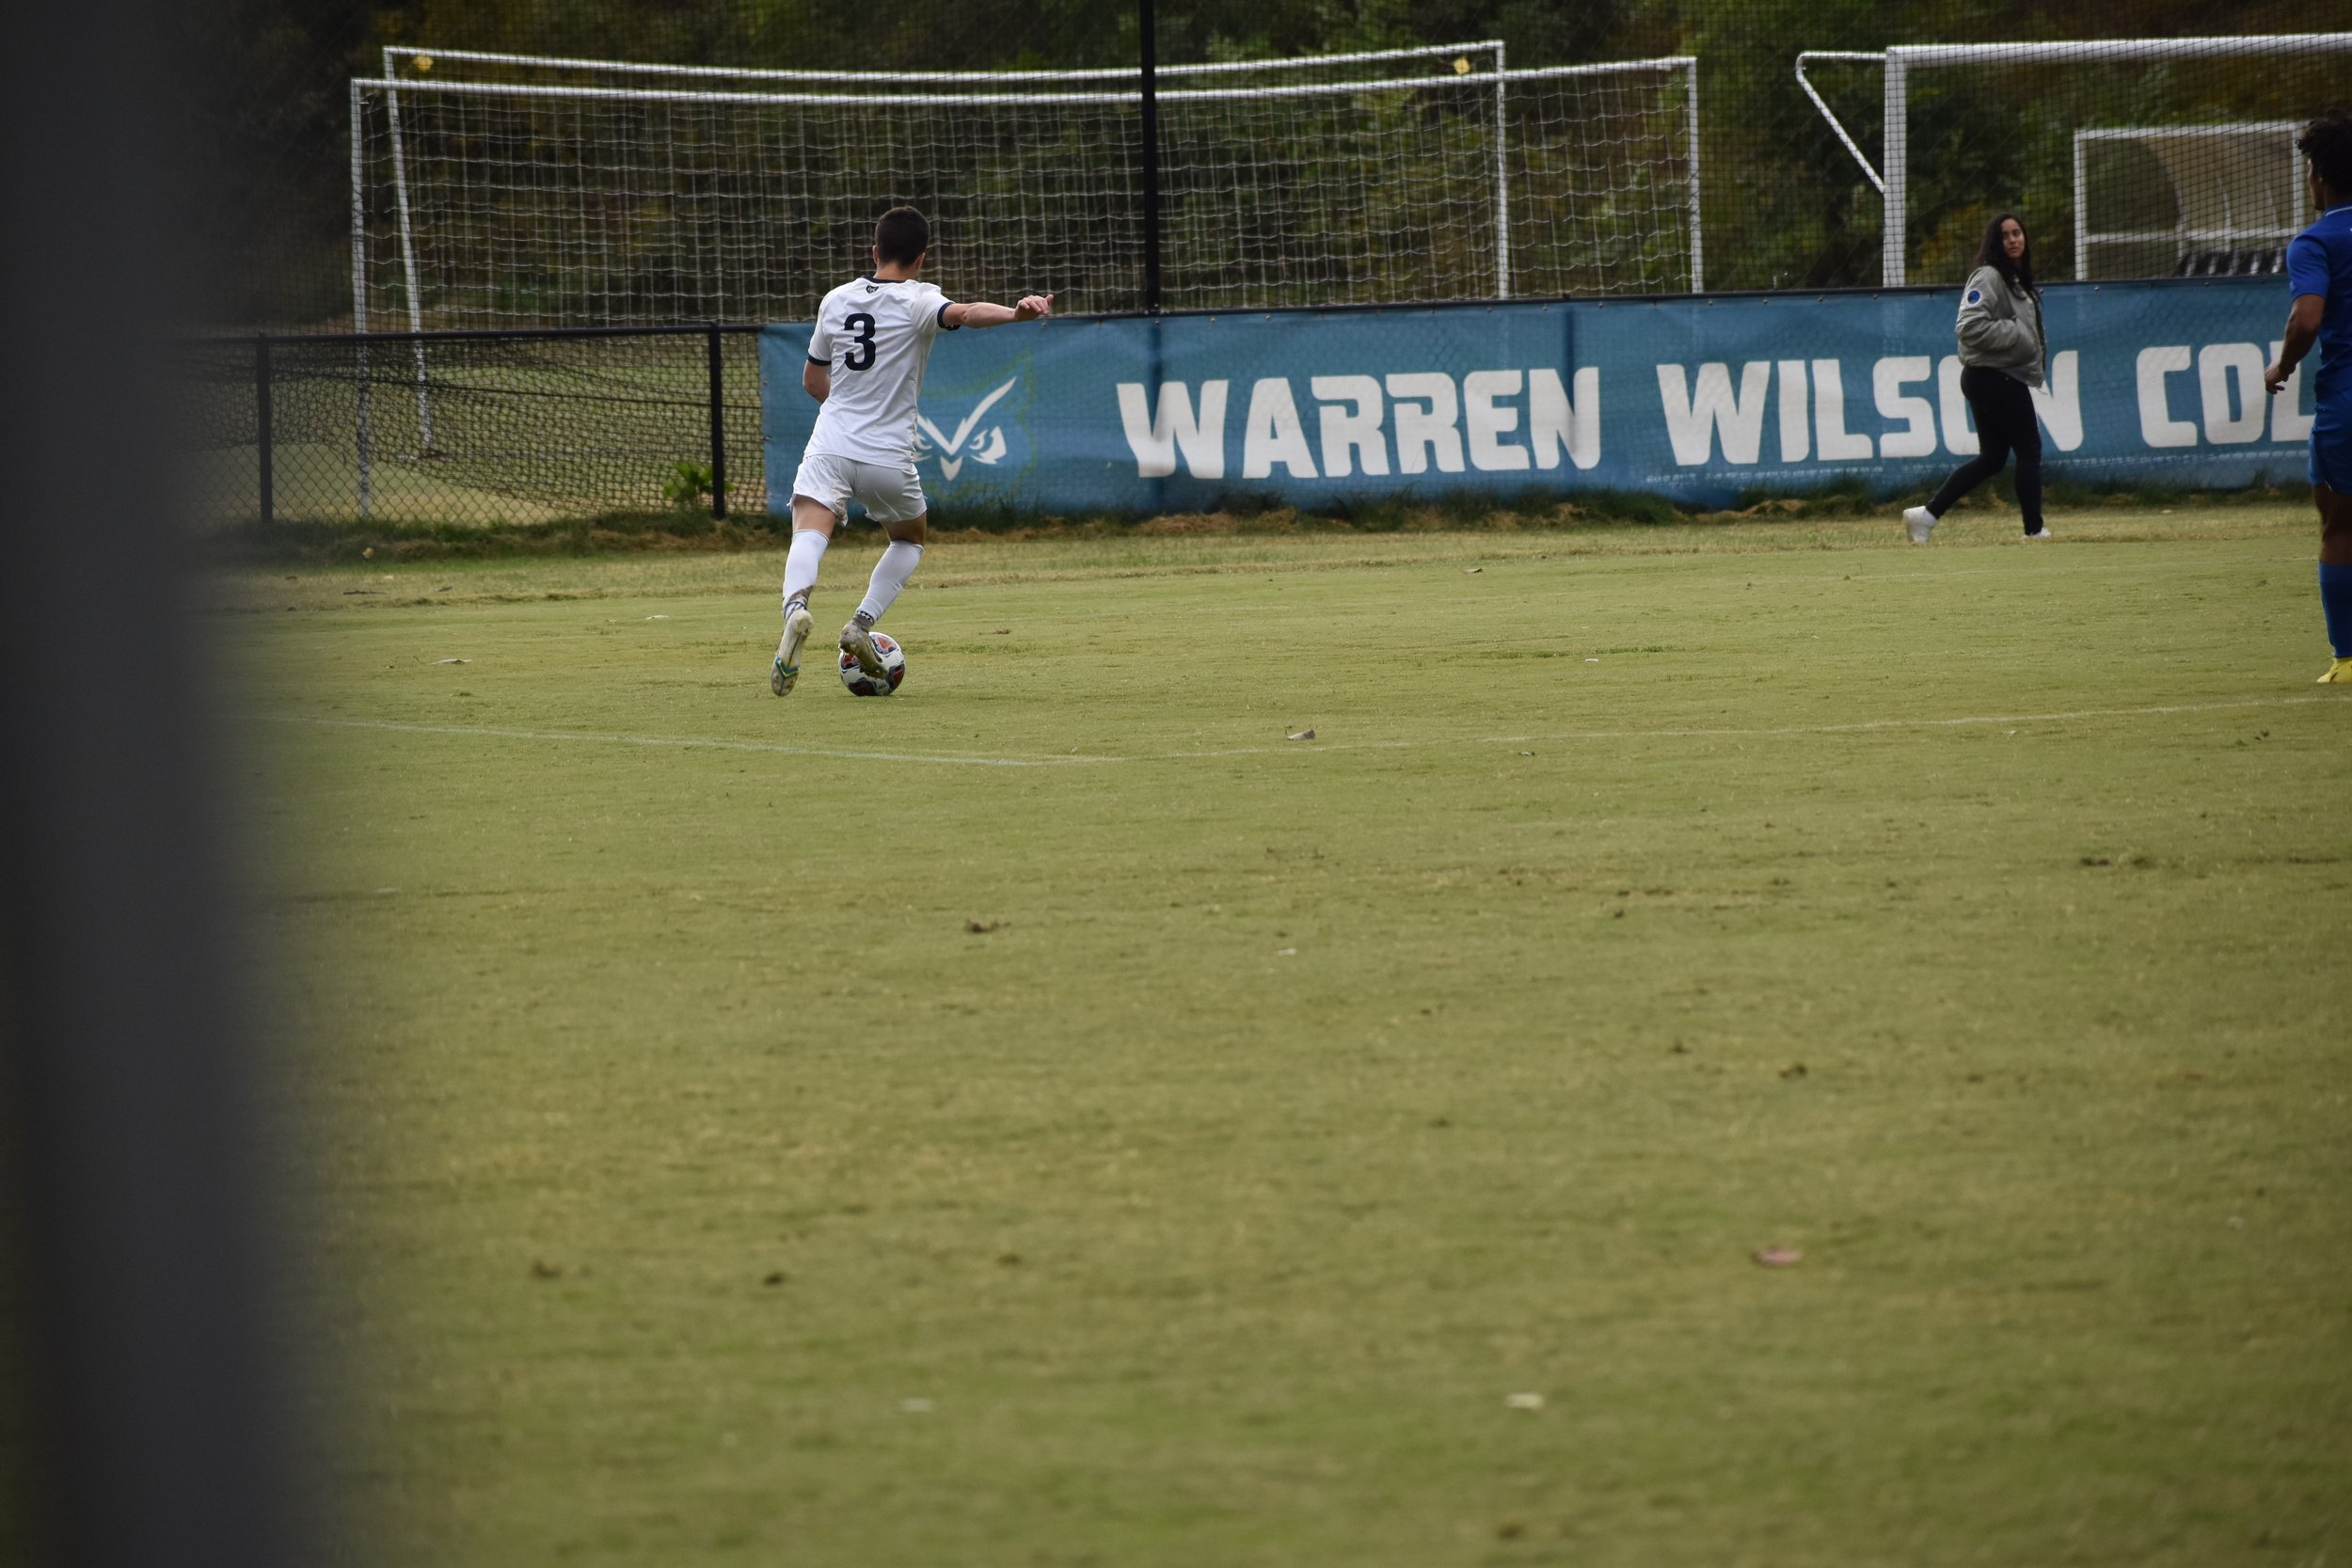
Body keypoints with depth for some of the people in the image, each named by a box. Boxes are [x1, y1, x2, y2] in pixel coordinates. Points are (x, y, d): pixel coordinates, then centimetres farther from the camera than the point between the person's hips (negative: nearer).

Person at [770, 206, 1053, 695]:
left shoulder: (836, 300, 13)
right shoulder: (917, 300, -2)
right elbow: (961, 314, -26)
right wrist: (1016, 313, -43)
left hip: (830, 448, 2)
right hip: (888, 456, -2)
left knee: (810, 533, -14)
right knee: (909, 540, 22)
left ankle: (796, 606, -46)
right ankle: (863, 623, 3)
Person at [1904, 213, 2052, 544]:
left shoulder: (2018, 281, 17)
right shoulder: (1989, 277, -13)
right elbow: (1970, 326, -24)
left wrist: (2036, 344, 10)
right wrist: (2016, 334, -20)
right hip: (1996, 378, -10)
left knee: (1991, 457, 11)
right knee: (2029, 449, -1)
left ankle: (1927, 514, 8)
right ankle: (2034, 529, 7)